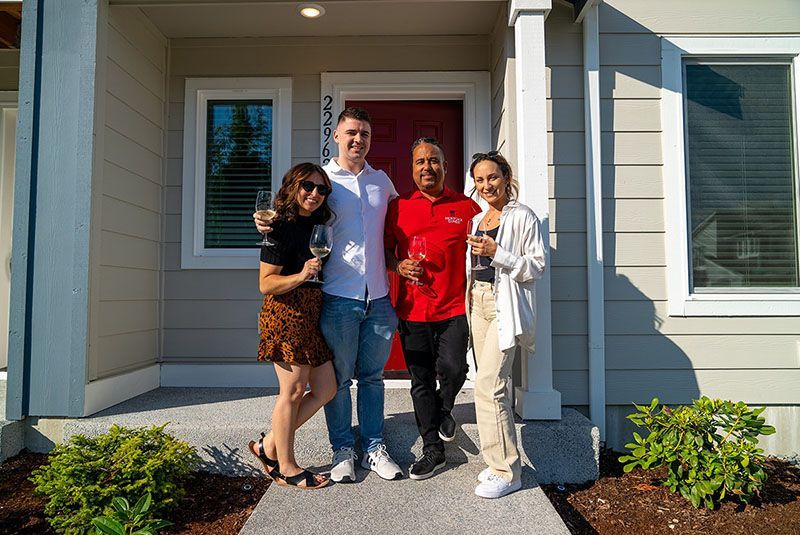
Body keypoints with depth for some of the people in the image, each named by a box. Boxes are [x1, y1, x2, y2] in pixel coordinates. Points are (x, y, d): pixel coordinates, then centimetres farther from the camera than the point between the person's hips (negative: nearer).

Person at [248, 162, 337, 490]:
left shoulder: (316, 226, 15)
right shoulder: (282, 227, -9)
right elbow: (265, 284, -13)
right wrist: (300, 276, -25)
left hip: (312, 315, 9)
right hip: (287, 314, -9)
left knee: (326, 390, 8)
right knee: (293, 391, -1)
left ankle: (269, 446, 21)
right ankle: (286, 468, 17)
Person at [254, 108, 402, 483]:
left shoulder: (382, 181, 13)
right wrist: (269, 223, -17)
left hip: (378, 296, 3)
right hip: (339, 296, -3)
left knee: (372, 376, 13)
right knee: (338, 378, 6)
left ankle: (373, 448, 25)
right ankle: (342, 450, 22)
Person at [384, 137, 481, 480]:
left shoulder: (467, 207, 5)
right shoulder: (398, 207, 7)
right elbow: (385, 250, 14)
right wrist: (398, 265, -7)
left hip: (454, 309, -1)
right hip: (412, 310, 1)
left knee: (453, 370, -10)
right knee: (420, 381, 7)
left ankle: (443, 410, 27)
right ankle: (433, 449, 24)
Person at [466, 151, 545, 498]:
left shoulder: (522, 216, -3)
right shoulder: (477, 220, 18)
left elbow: (537, 266, -8)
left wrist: (497, 253, -17)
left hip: (506, 305, -7)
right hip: (479, 301, 7)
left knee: (487, 383, -14)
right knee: (490, 383, 7)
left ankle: (506, 473, -3)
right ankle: (500, 461, 18)